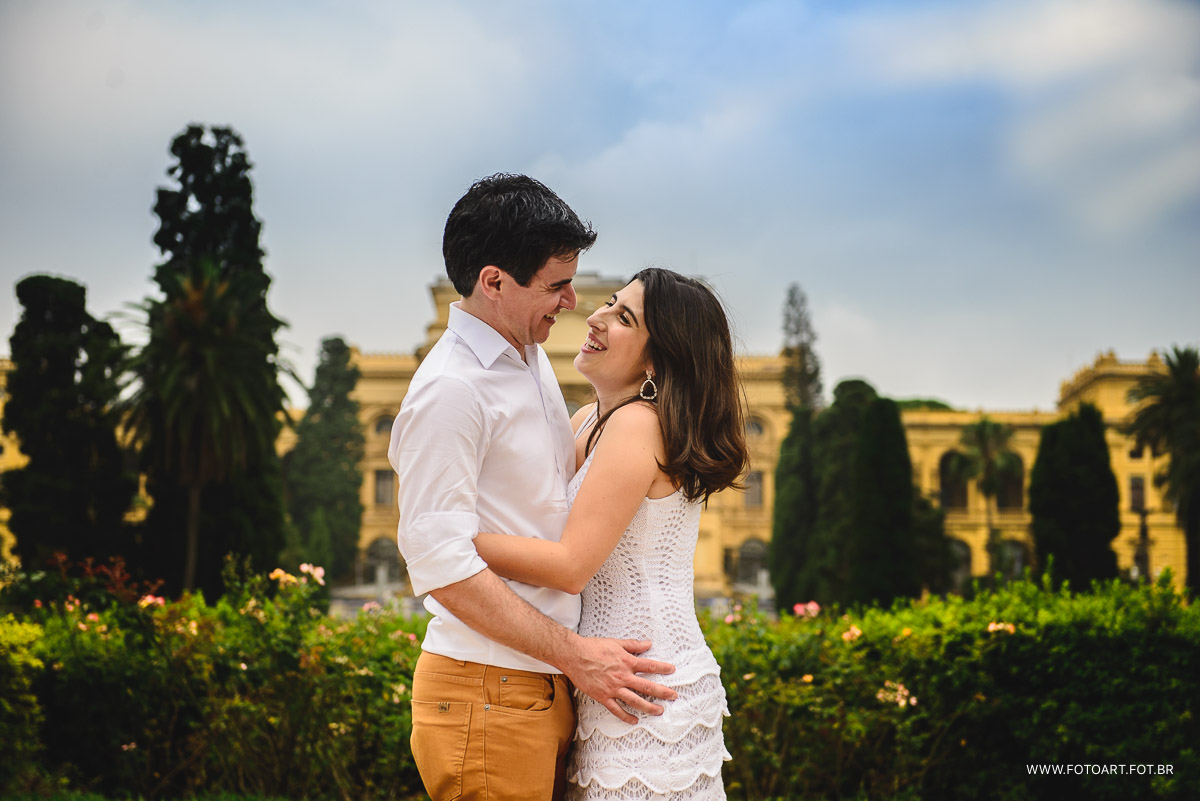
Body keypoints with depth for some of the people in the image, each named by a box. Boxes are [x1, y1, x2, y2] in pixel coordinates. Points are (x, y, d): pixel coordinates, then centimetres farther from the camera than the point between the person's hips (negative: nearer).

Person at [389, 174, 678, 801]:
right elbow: (441, 564, -22)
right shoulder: (449, 390, -18)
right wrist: (574, 655, -18)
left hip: (542, 681, 9)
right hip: (487, 694, -8)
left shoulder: (530, 356, 12)